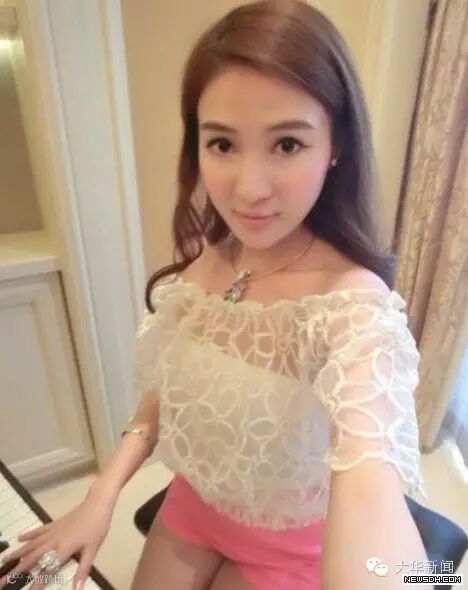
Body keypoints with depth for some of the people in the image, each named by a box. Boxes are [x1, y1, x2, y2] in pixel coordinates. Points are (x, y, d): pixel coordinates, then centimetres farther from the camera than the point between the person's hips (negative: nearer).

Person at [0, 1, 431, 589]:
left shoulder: (353, 303, -32)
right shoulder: (203, 258, -14)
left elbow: (369, 477, -46)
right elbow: (167, 388, -4)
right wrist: (102, 496, -12)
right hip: (194, 502, 4)